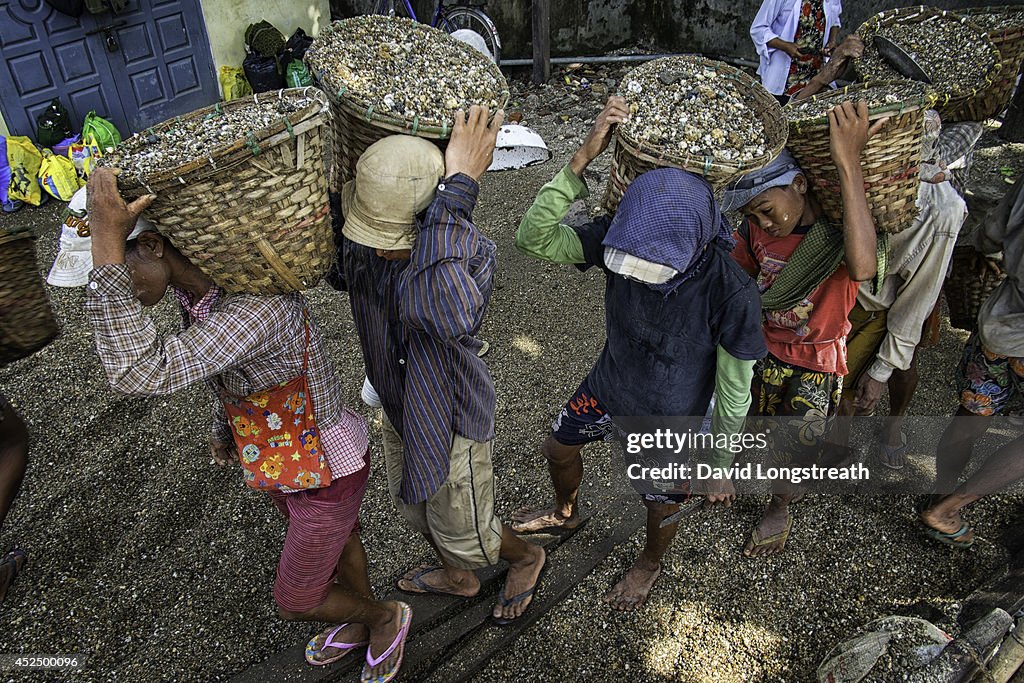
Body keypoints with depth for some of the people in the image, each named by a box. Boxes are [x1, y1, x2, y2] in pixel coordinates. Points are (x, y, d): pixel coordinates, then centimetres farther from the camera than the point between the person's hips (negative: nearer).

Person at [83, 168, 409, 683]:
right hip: (284, 456, 8)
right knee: (337, 543, 31)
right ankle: (362, 625, 60)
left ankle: (385, 617, 43)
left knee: (296, 602, 14)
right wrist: (222, 428, 25)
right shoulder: (198, 286, -10)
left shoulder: (261, 307, -40)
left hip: (326, 477, -8)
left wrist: (106, 241, -49)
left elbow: (142, 373, -50)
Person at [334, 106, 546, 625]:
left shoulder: (470, 254, -38)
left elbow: (449, 313, -60)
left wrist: (459, 187, -55)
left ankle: (526, 559, 52)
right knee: (413, 504, 30)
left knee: (463, 536, 16)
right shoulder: (359, 238, -20)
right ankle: (457, 578, 61)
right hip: (399, 404, 7)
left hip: (452, 416, -6)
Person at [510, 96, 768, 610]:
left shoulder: (731, 294, -35)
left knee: (662, 508, 20)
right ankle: (565, 513, 62)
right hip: (608, 385, 4)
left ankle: (650, 563, 58)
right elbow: (533, 239, -33)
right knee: (558, 448, 26)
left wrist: (721, 468, -9)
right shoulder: (620, 236, -26)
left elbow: (734, 392, -22)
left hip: (670, 418, -4)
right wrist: (583, 158, -43)